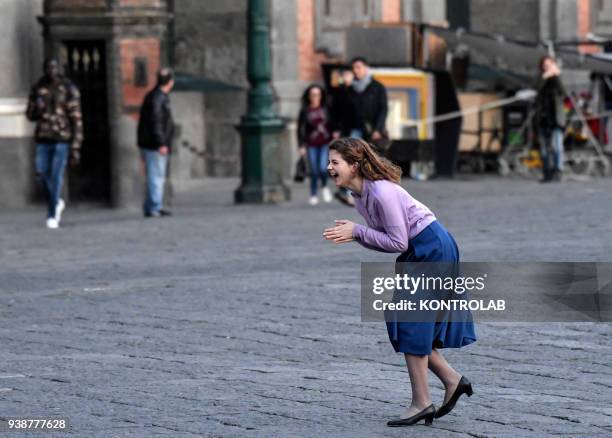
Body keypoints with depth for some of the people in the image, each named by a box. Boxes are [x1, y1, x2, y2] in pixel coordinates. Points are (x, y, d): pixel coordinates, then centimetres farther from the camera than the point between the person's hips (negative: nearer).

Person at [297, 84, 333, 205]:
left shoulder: (326, 109, 3)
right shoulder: (305, 111, 2)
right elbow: (301, 129, 3)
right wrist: (302, 145, -2)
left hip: (325, 143, 0)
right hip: (312, 145, 0)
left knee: (323, 168, -14)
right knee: (314, 171, 0)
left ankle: (324, 187, 16)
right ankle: (313, 195, 15)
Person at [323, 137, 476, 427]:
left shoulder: (382, 192, -24)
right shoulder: (359, 195, 6)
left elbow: (398, 242, -22)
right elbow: (384, 237, 10)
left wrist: (357, 232, -21)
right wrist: (353, 236, -7)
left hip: (432, 249, -10)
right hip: (419, 252, 10)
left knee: (411, 324, -8)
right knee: (405, 323, 10)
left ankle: (421, 402, -2)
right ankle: (452, 381, 18)